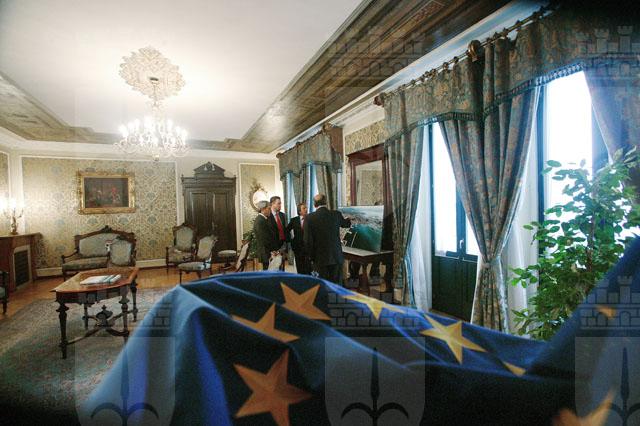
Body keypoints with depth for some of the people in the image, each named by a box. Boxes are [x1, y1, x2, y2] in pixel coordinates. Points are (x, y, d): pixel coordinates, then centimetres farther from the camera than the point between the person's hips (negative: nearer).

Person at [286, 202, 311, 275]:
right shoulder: (294, 220, 4)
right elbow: (287, 230, 15)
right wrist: (290, 239, 8)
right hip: (298, 246, 2)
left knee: (308, 269, -4)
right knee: (300, 269, 10)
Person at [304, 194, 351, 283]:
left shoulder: (309, 218, -9)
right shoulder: (336, 214, -2)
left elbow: (307, 240, -10)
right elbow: (346, 224, 20)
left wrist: (311, 257, 2)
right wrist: (349, 219, 43)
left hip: (320, 259, -2)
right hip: (337, 257, 2)